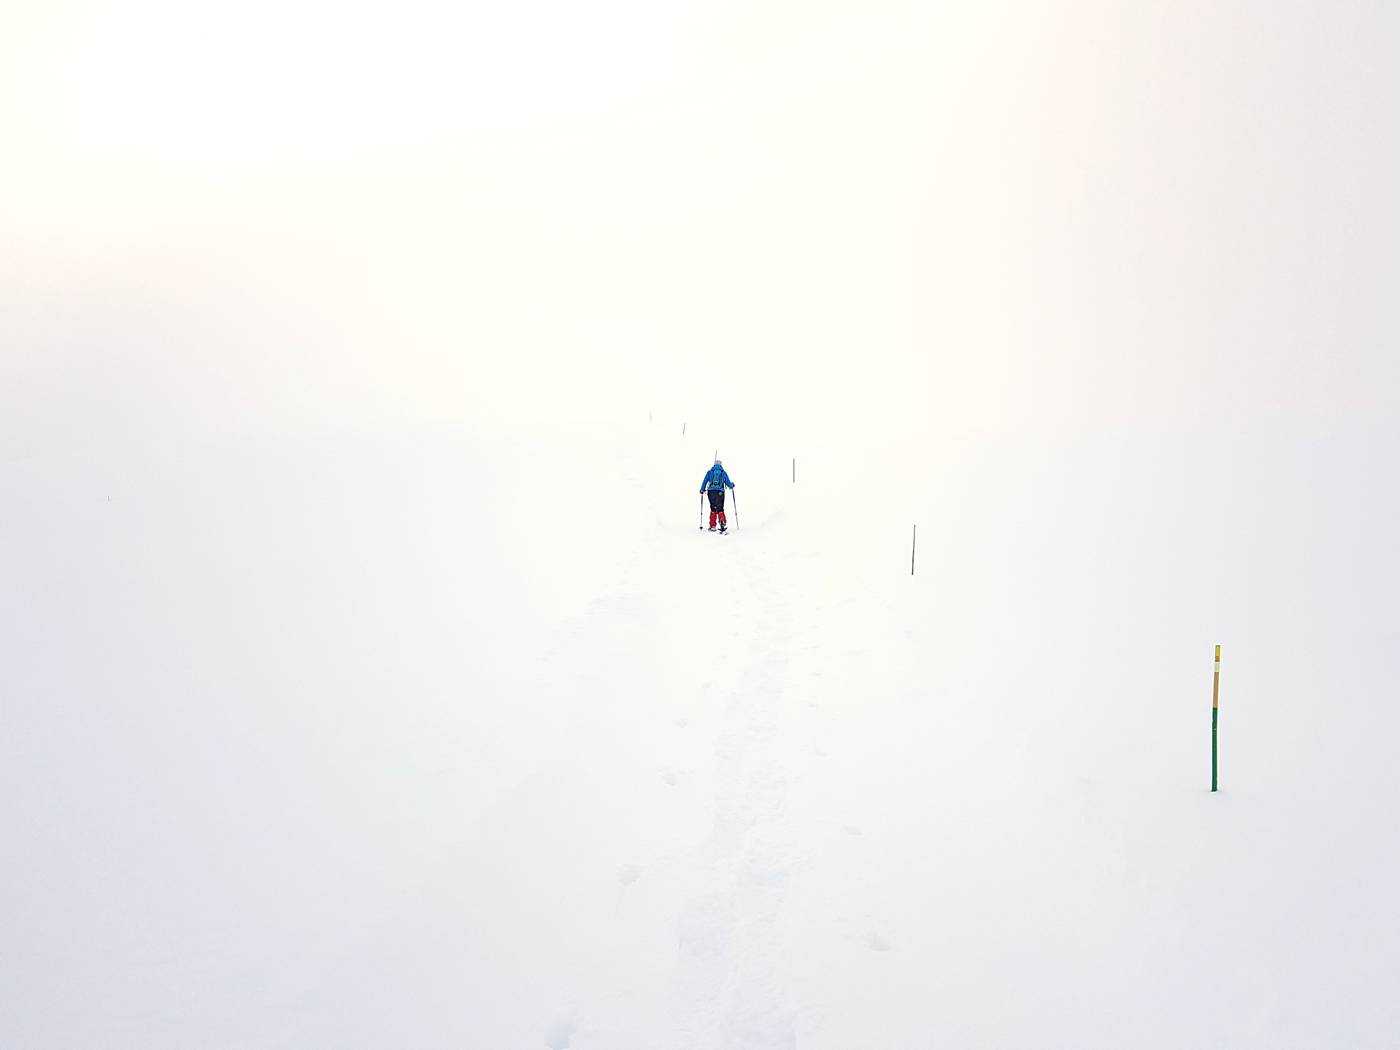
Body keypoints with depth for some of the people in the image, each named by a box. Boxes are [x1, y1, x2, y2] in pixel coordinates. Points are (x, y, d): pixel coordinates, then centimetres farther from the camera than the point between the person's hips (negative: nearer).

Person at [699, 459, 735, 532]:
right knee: (720, 509, 1)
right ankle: (722, 521, -27)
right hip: (720, 492, -1)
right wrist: (732, 485, 32)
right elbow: (728, 483, 9)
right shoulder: (723, 473, 10)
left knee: (713, 509, 11)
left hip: (711, 492, 1)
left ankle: (712, 526, 10)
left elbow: (705, 481, 10)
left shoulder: (709, 472, 12)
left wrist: (702, 490, 25)